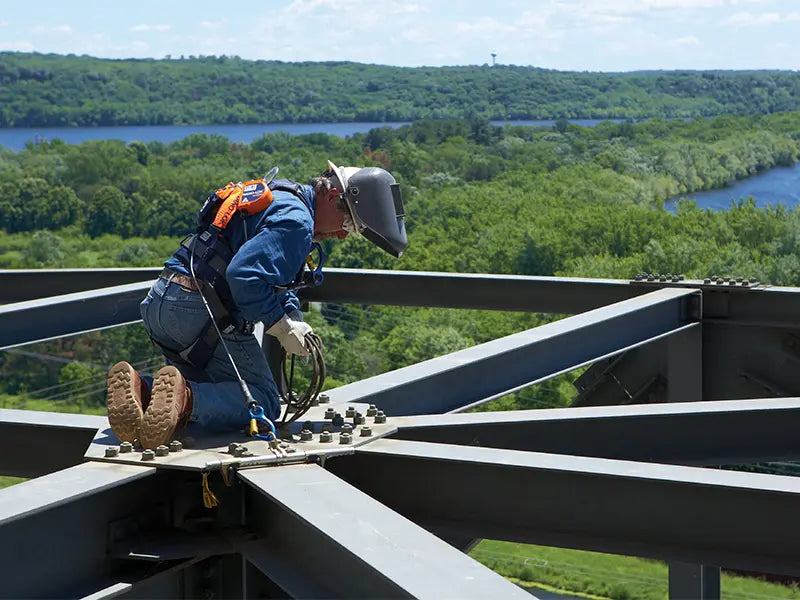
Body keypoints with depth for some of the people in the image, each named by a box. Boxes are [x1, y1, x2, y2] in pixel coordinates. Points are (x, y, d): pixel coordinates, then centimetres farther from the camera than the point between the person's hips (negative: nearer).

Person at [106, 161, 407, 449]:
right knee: (262, 404, -4)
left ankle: (139, 389, -6)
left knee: (211, 390, 20)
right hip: (203, 314, -9)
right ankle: (184, 398, -28)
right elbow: (244, 275, -24)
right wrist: (283, 327, -12)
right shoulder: (296, 219, -12)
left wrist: (294, 316, 13)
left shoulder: (277, 197, 21)